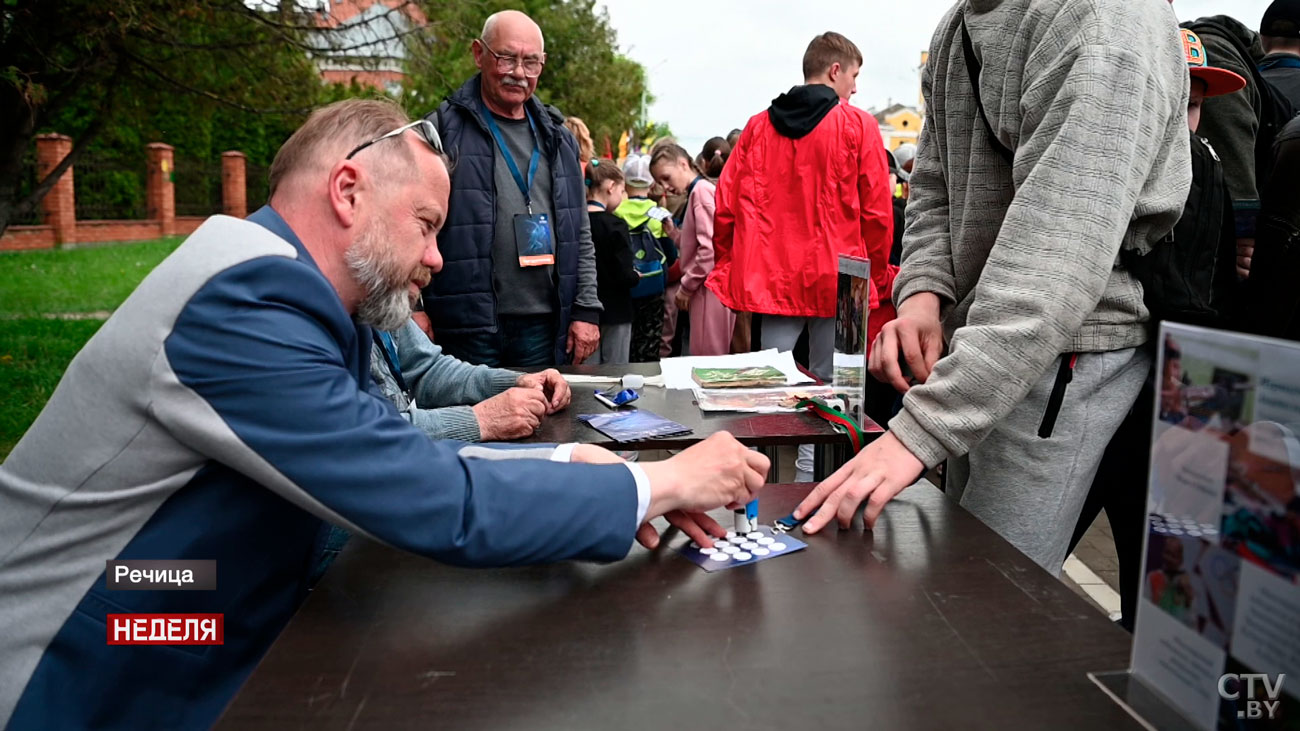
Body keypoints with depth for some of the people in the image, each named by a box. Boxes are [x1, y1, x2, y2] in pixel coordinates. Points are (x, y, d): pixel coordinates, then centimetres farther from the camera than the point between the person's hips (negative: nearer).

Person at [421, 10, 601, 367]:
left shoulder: (558, 140, 13)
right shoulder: (443, 130, -1)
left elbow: (580, 234, 14)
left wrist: (586, 310, 7)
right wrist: (415, 309, -11)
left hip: (544, 326, 4)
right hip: (465, 326, -4)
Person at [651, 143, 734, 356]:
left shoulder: (701, 190, -10)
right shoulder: (697, 192, 20)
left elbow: (710, 248, -18)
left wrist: (686, 287, -12)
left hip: (709, 288, -10)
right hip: (706, 289, 10)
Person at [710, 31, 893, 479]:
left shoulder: (758, 126, 7)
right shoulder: (858, 126, -2)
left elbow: (727, 206, 4)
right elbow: (876, 211, -3)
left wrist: (732, 266, 15)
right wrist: (877, 274, 10)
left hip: (772, 279, 3)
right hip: (838, 281, -3)